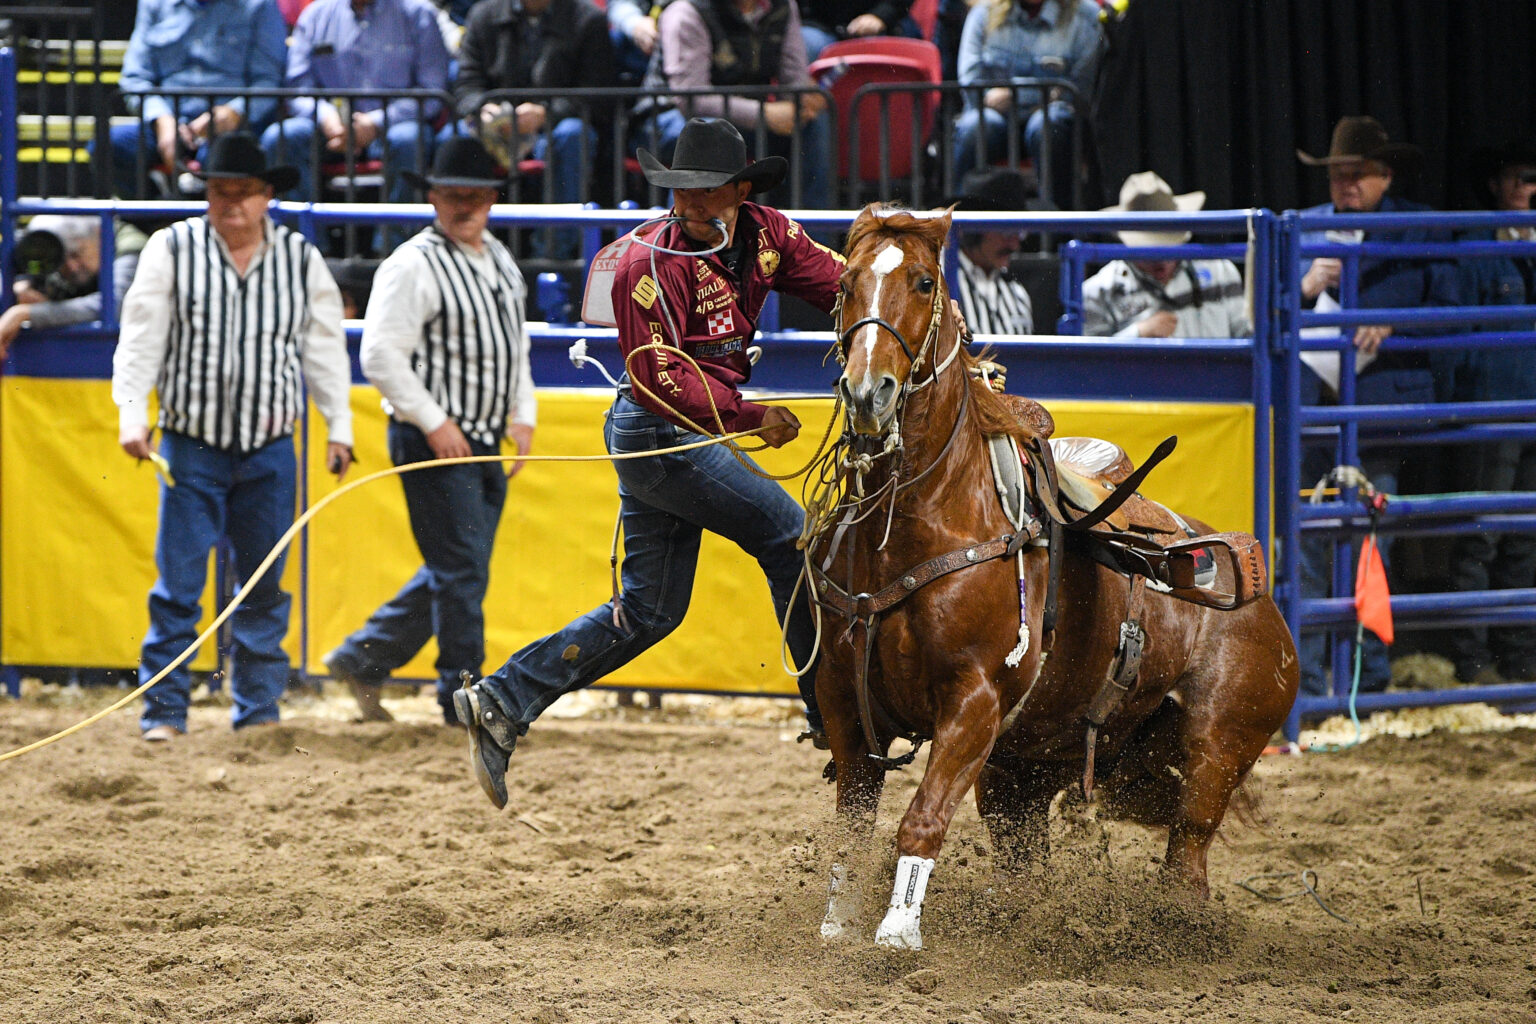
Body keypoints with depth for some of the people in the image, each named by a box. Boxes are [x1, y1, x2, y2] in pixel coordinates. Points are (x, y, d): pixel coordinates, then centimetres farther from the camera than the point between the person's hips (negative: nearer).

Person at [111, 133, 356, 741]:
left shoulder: (301, 259, 5)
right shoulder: (173, 249, -1)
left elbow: (324, 347, 10)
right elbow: (141, 336, -3)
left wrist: (339, 426, 5)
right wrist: (131, 412, -14)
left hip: (270, 451, 2)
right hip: (191, 446, -2)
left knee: (263, 587, 8)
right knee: (179, 584, -5)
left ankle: (258, 707, 17)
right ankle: (164, 709, 0)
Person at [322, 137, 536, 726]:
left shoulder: (500, 261, 14)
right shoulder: (414, 266, -13)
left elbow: (516, 346, 25)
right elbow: (381, 354, -17)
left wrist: (523, 414, 13)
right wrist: (433, 422, -18)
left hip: (486, 441, 9)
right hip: (435, 440, -9)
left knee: (453, 573, 13)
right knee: (461, 571, -6)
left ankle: (363, 658, 24)